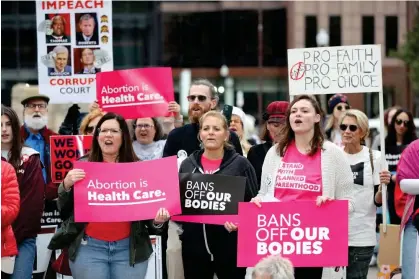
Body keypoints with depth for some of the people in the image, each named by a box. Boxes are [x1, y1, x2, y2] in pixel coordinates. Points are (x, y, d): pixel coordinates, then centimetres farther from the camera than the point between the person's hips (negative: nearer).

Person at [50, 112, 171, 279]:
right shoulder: (82, 166, 6)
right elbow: (64, 210, 6)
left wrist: (158, 220, -12)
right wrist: (66, 185, -13)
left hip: (129, 249, 0)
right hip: (89, 248, 0)